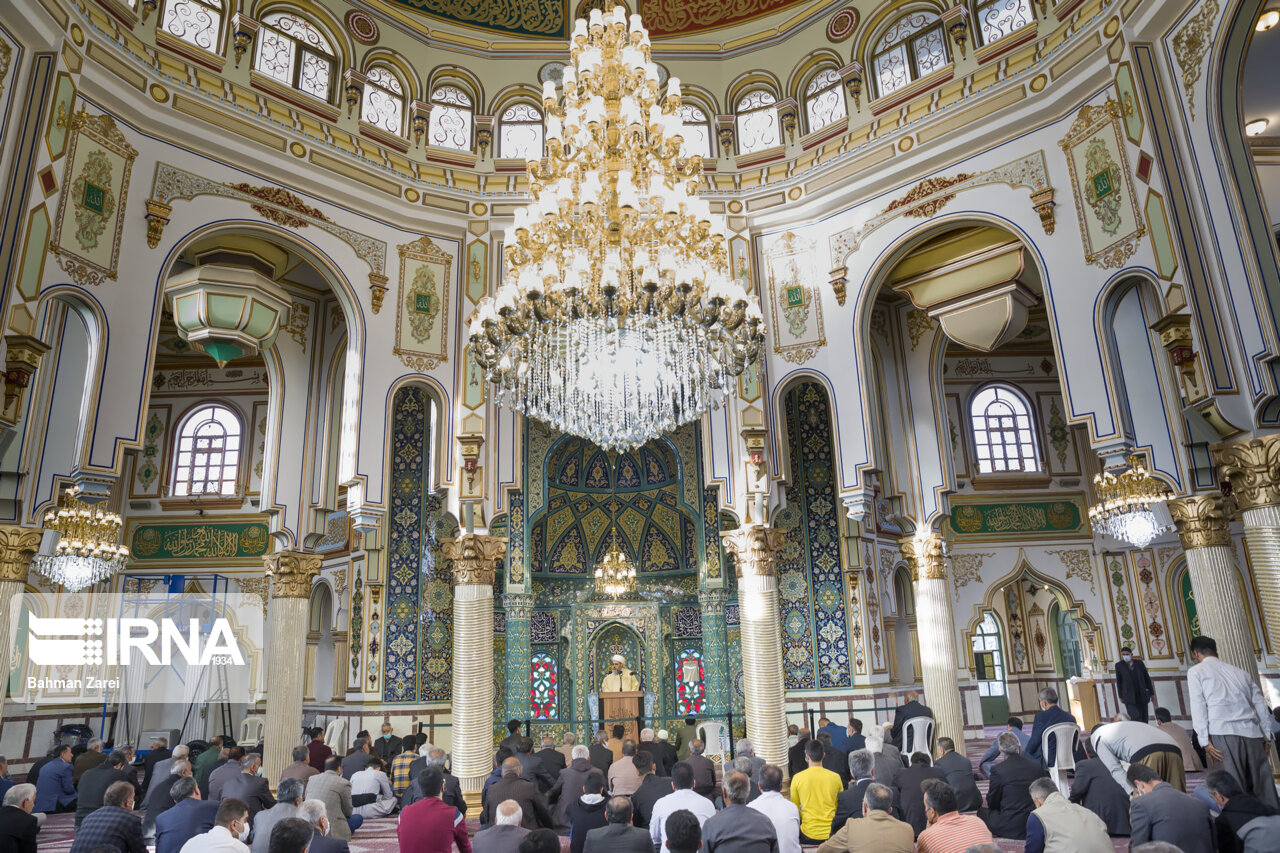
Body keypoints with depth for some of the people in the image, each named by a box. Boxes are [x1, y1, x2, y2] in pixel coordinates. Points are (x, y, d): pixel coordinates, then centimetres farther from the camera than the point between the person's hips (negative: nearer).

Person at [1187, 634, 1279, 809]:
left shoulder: (1196, 671, 9)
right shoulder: (1240, 672, 25)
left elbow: (1198, 706, -2)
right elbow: (1261, 706, 19)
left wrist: (1205, 741, -4)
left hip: (1224, 733, -5)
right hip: (1253, 733, 5)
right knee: (1264, 786, 6)